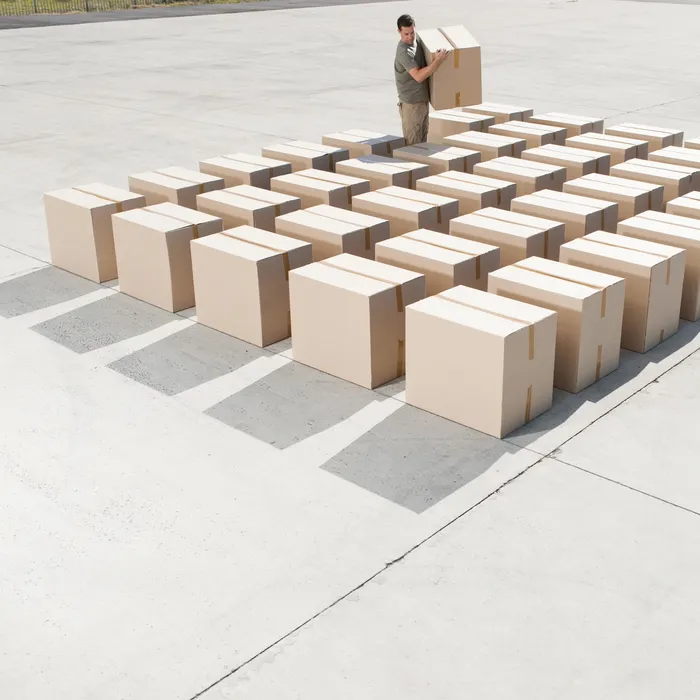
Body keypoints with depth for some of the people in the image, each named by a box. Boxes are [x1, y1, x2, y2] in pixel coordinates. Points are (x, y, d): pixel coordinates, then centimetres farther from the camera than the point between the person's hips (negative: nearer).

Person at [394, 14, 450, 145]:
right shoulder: (404, 52, -22)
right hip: (411, 103, -9)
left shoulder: (417, 41, 6)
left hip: (423, 100, 9)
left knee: (422, 141, 16)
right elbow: (418, 76, -29)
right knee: (412, 144, -4)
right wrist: (438, 60, -32)